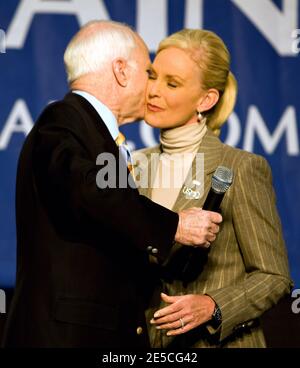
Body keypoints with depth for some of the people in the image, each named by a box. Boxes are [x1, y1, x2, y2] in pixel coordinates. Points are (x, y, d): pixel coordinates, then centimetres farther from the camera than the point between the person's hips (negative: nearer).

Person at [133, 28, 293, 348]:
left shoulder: (242, 168, -11)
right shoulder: (137, 165, 5)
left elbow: (273, 277, -9)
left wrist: (212, 308, -23)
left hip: (219, 341, -5)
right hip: (147, 342, 5)